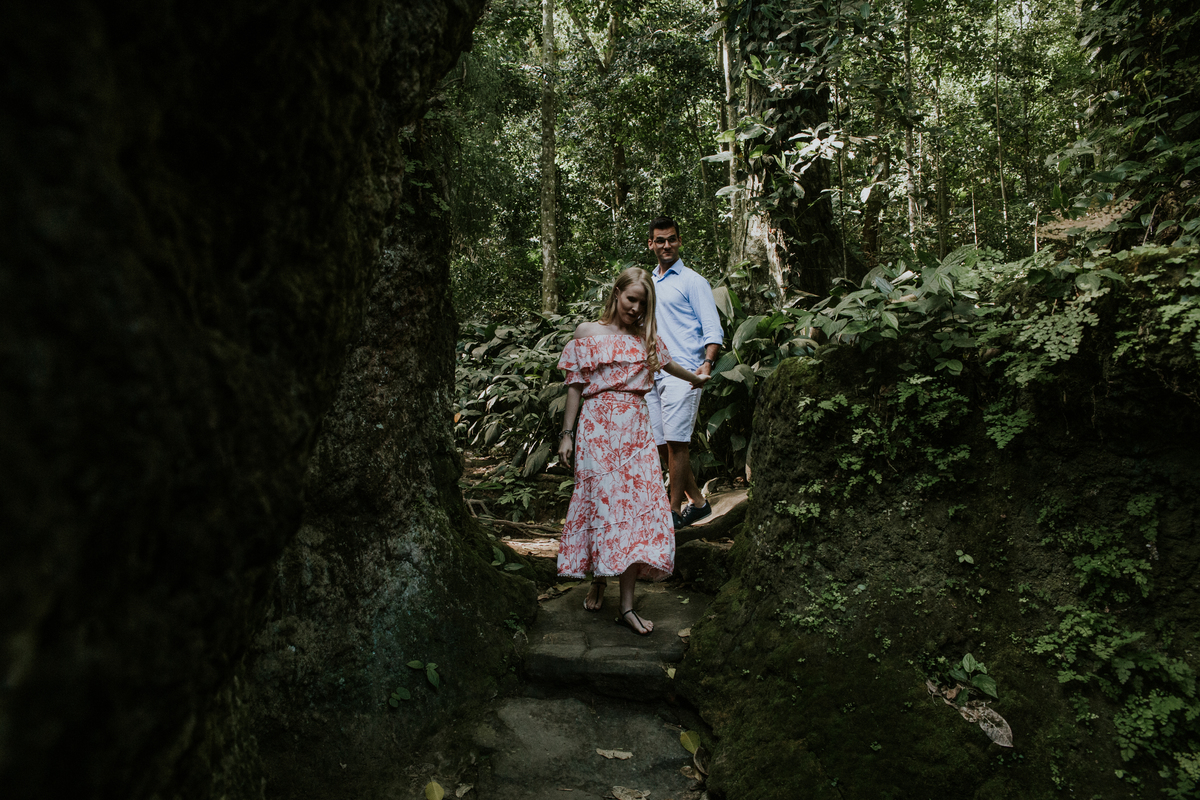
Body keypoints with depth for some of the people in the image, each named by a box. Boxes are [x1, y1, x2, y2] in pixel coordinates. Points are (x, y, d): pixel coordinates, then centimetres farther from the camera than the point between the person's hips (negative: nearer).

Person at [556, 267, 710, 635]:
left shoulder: (646, 337, 14)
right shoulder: (588, 333, 4)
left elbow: (667, 363, 34)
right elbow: (575, 386, 4)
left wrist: (697, 378, 50)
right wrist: (567, 434, -1)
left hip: (635, 428, 3)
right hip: (598, 428, -3)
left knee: (637, 504, -4)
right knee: (602, 503, -4)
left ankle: (627, 605, -2)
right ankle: (598, 578, 21)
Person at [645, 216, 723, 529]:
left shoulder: (692, 281, 1)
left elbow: (713, 329, -6)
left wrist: (707, 363, -22)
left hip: (681, 373, -7)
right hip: (652, 375, 7)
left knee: (676, 442, -8)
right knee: (661, 444, 8)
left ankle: (675, 511, 1)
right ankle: (697, 501, 21)